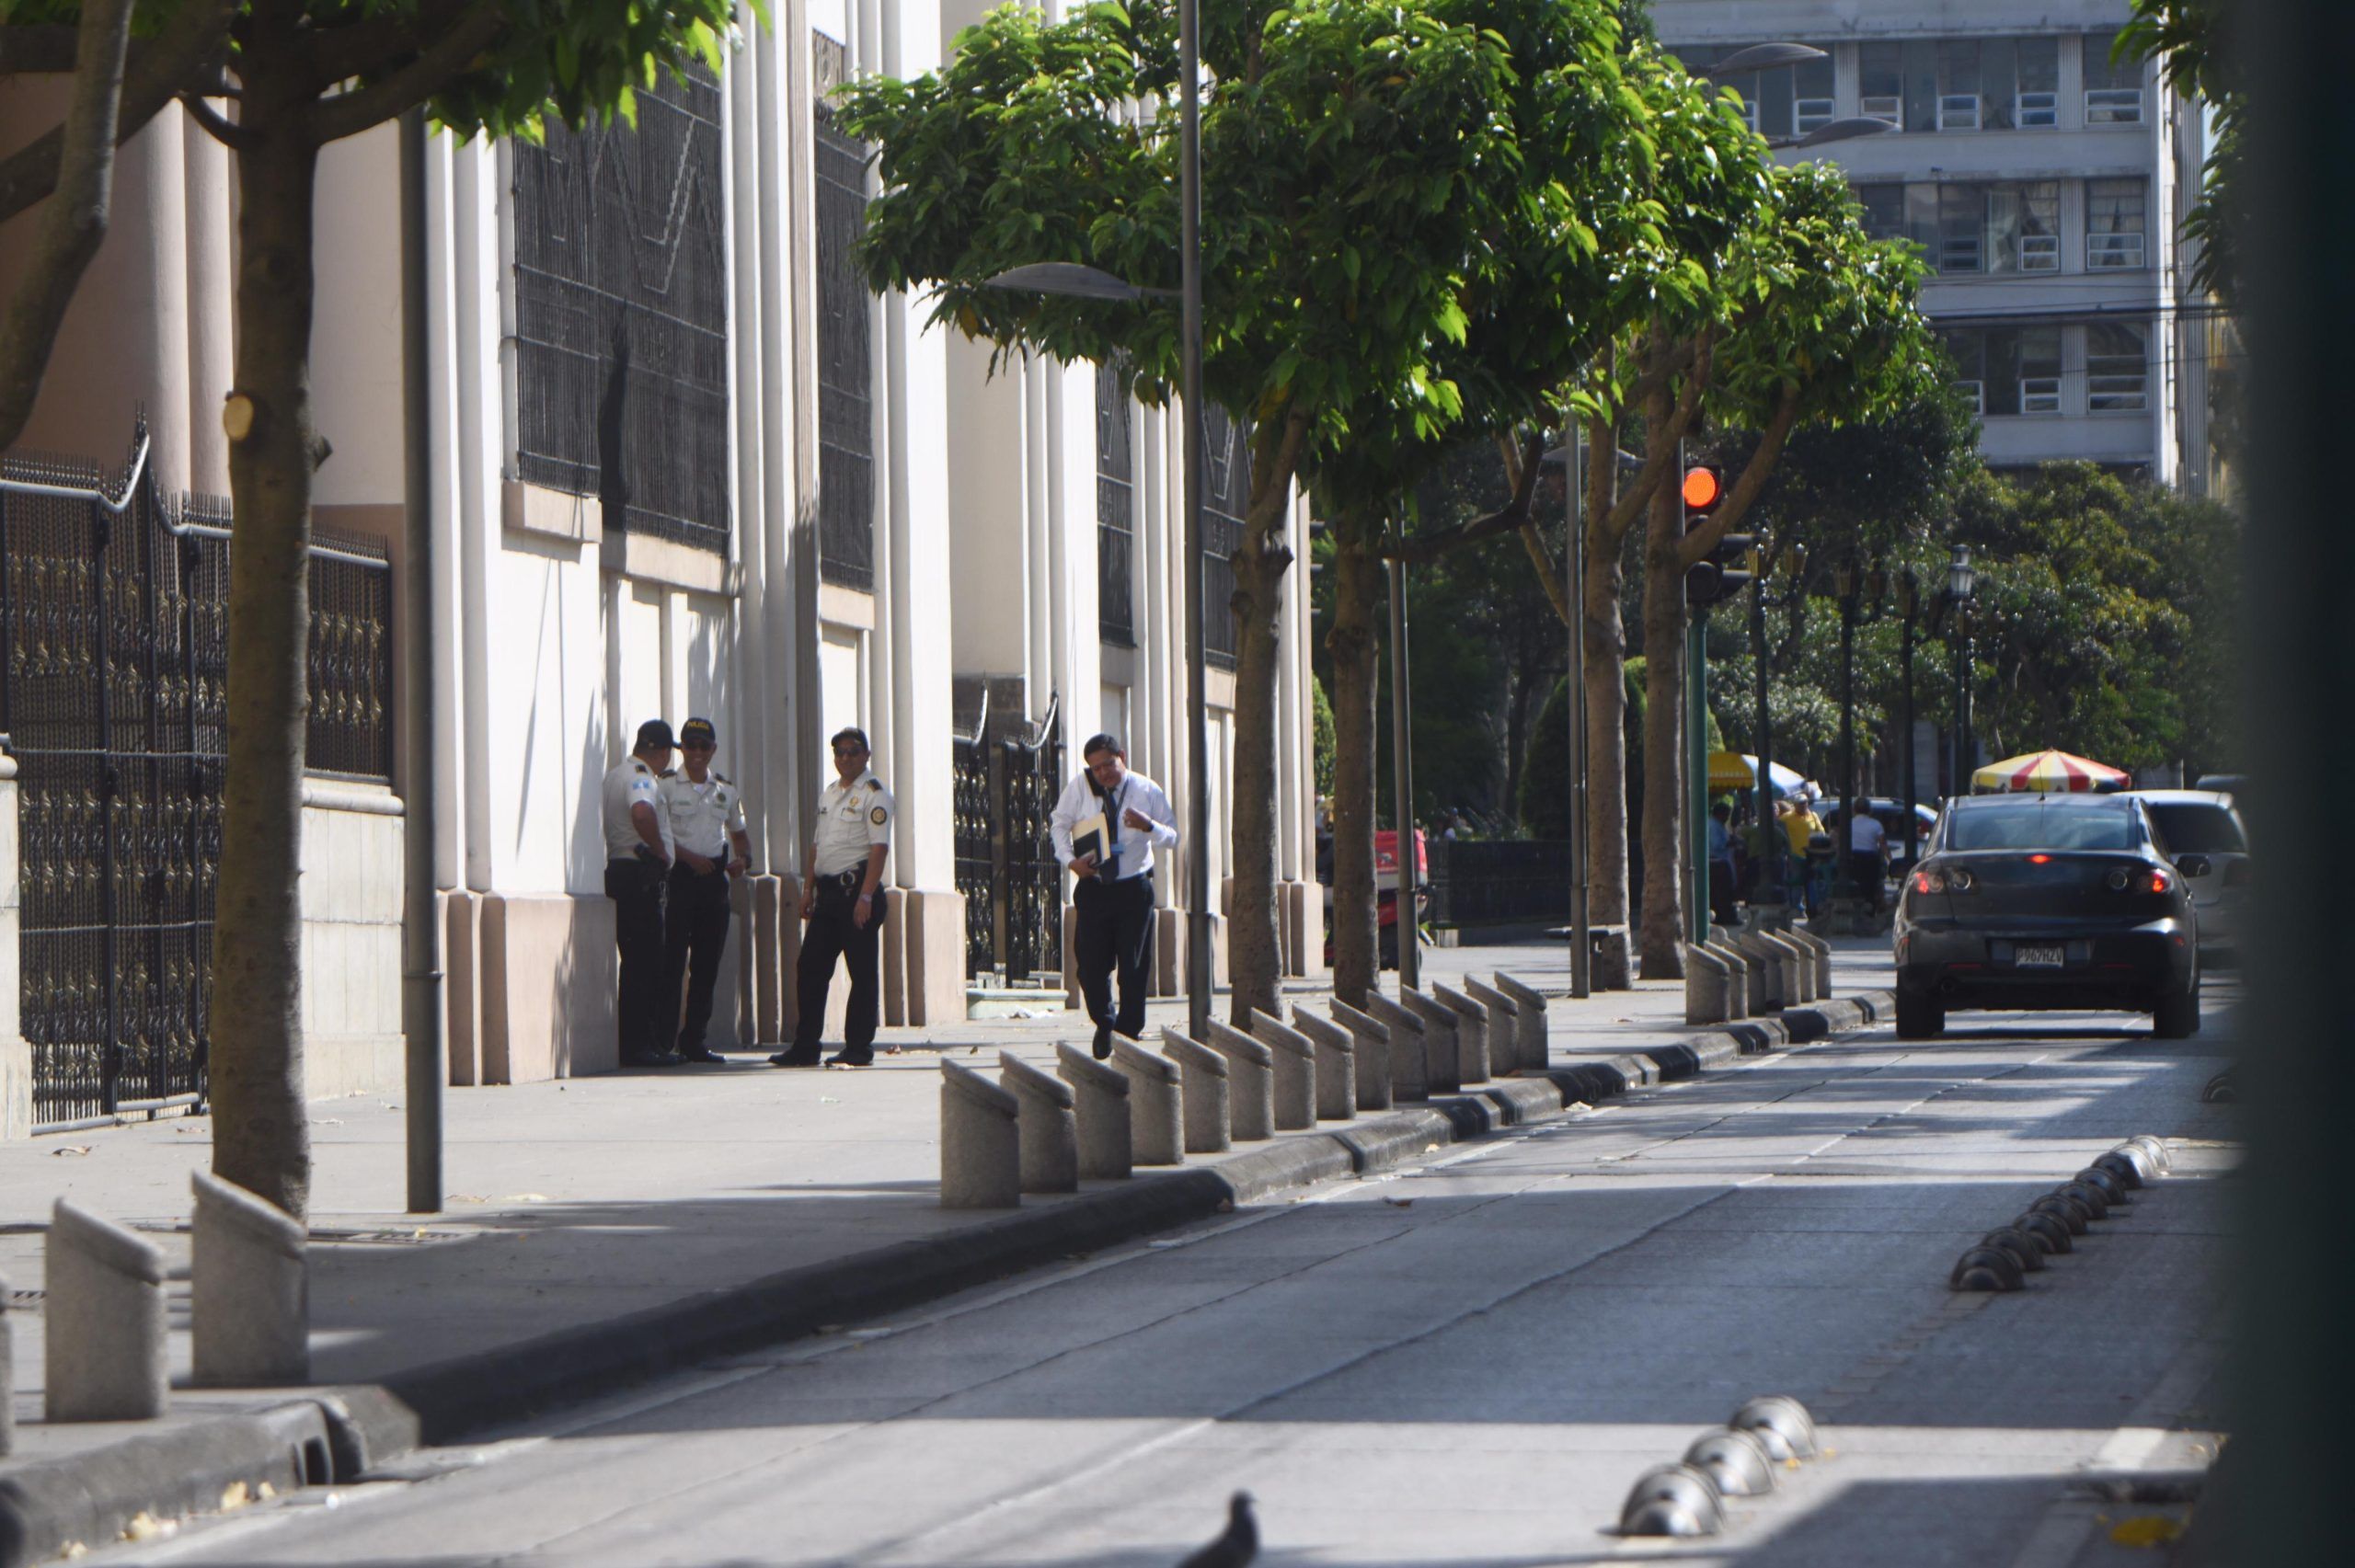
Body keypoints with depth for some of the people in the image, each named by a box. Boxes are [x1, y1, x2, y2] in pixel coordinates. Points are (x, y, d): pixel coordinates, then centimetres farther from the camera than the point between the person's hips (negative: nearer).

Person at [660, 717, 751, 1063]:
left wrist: (742, 858, 2)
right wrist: (689, 857, -20)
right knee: (673, 961, -8)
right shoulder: (667, 785, -2)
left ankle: (694, 1039, 12)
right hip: (679, 876, -5)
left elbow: (739, 833, 23)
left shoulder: (727, 789, 14)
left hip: (715, 876, 5)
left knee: (707, 963, 6)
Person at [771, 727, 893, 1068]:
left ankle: (858, 1047, 3)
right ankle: (804, 1046, 10)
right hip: (828, 892, 8)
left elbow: (879, 847, -15)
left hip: (857, 888, -8)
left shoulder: (874, 794, -7)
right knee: (811, 969, 5)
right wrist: (808, 889, 16)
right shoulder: (829, 794, 18)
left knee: (861, 972, -2)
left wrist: (865, 896, -22)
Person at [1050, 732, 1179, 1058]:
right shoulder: (1080, 787, 0)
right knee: (1091, 964, -2)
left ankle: (1129, 1032, 9)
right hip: (1092, 887, 1)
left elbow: (1172, 837, 2)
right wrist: (1070, 859, -5)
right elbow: (1059, 823, 11)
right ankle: (1104, 1023, 22)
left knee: (1133, 968, -1)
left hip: (1134, 888, -1)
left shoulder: (1148, 791, -1)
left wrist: (1149, 826, -20)